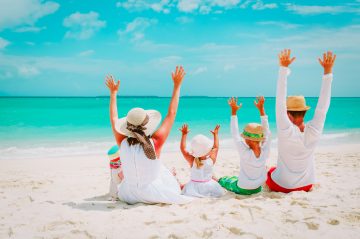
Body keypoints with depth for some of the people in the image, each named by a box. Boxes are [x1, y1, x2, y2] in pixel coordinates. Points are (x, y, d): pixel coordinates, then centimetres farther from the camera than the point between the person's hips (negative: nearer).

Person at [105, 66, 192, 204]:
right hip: (152, 194, -2)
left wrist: (113, 92, 12)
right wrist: (177, 85, -7)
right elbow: (171, 114, -16)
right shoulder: (155, 143, -27)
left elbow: (113, 119, 1)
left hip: (129, 195, 3)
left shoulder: (122, 143, -19)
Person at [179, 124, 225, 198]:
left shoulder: (192, 161, -20)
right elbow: (216, 147, 0)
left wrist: (184, 134, -12)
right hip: (209, 186, 1)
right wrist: (216, 134, 11)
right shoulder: (212, 159, -17)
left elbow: (183, 148, -13)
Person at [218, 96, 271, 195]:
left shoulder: (245, 153, -31)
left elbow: (235, 135, -22)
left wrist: (233, 112, -19)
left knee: (224, 179, 26)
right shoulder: (265, 152, -20)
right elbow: (267, 132, -9)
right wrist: (261, 108, -6)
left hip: (242, 190, -3)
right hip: (258, 188, 4)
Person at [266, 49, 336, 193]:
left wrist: (284, 68, -26)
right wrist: (327, 72, -12)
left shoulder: (286, 131, -28)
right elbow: (323, 106, -13)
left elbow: (280, 102, -27)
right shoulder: (314, 132, -20)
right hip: (306, 185, 3)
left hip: (282, 185, -3)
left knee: (271, 171, 31)